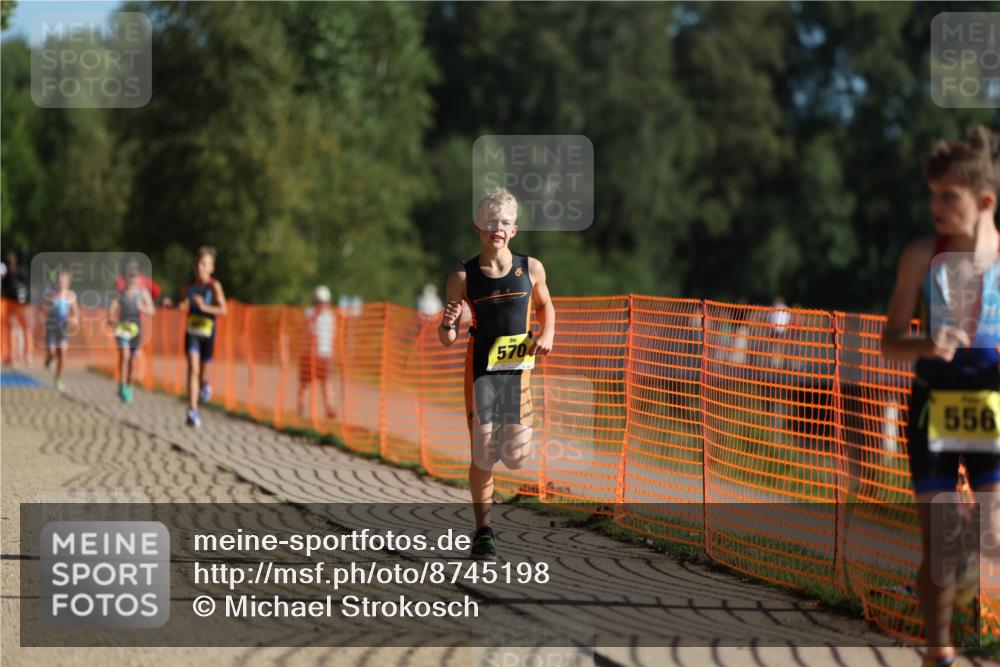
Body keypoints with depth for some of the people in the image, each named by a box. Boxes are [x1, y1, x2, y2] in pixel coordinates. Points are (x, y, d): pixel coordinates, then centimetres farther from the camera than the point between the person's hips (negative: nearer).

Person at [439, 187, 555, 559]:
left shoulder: (531, 269, 1)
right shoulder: (463, 277, -3)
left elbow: (545, 305, 21)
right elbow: (447, 340, -1)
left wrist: (547, 335, 2)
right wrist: (448, 324, -24)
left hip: (519, 367, 1)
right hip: (481, 369, -1)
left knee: (516, 456, -3)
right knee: (483, 454, -4)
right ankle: (483, 531, 9)